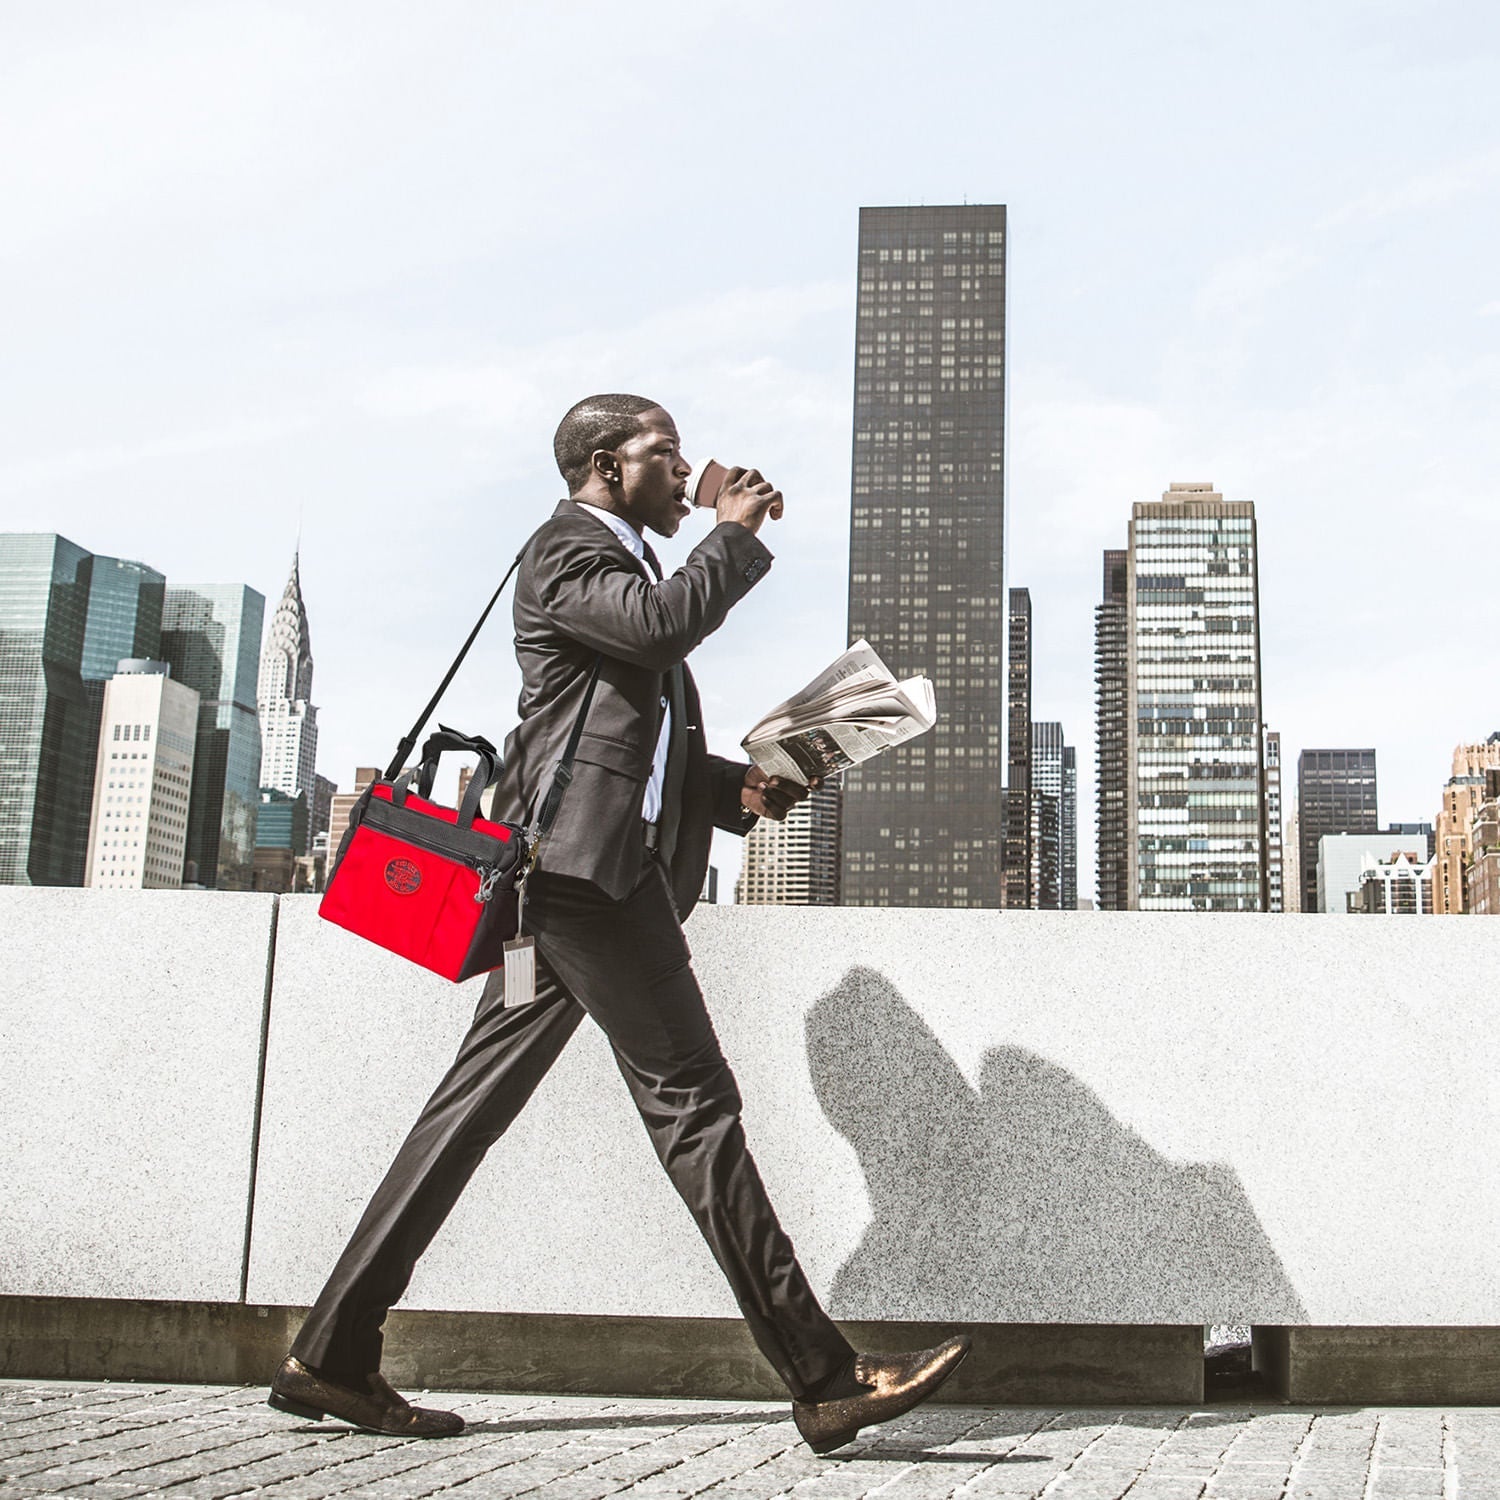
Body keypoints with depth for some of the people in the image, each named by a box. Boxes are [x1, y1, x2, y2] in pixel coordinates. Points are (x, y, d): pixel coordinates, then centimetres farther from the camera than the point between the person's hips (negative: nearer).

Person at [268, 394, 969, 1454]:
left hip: (569, 875, 10)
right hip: (590, 857, -10)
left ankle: (335, 1355, 11)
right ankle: (826, 1379, -8)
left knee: (479, 1100, 7)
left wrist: (740, 789, 14)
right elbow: (669, 621, -21)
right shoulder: (568, 552, 0)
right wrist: (736, 532, -4)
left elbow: (647, 747, 31)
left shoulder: (625, 563, 30)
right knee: (694, 1100, -11)